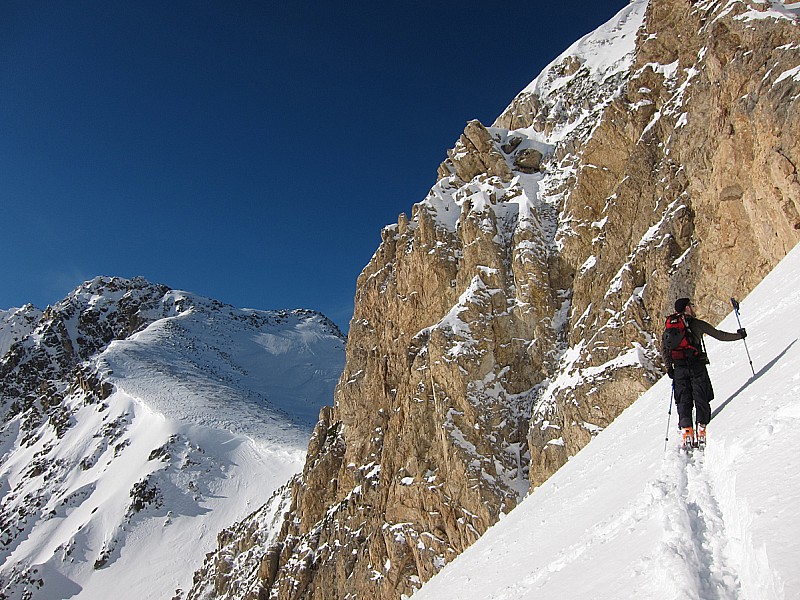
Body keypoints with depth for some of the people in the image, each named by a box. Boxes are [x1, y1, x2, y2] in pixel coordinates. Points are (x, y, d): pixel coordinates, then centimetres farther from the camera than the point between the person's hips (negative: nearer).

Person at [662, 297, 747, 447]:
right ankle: (701, 431, -2)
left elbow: (663, 348, 8)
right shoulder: (697, 324, 1)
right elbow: (719, 335, 6)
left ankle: (687, 431, -3)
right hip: (697, 366, -3)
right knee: (701, 399, 4)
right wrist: (738, 335, 20)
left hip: (679, 367, 3)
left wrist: (669, 367, 12)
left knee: (684, 401, 6)